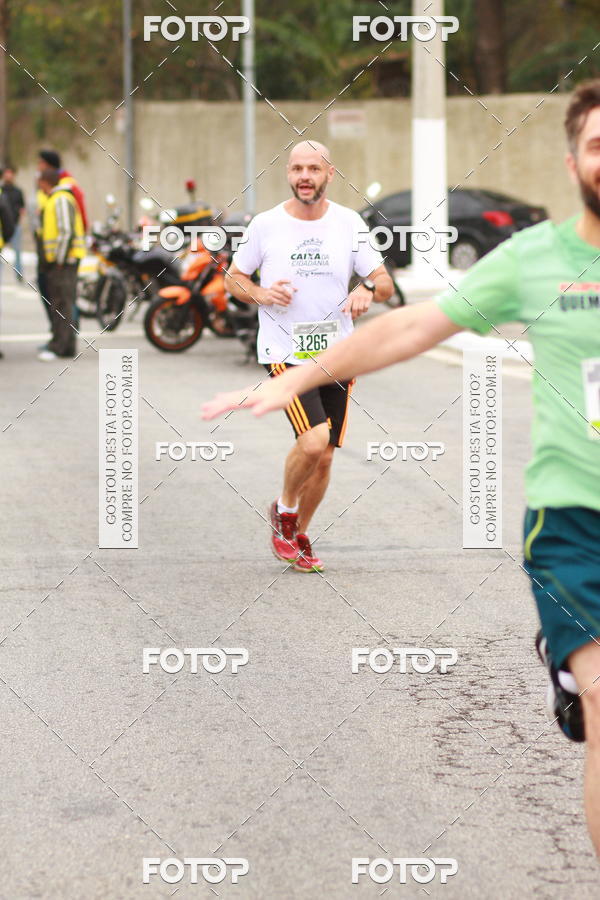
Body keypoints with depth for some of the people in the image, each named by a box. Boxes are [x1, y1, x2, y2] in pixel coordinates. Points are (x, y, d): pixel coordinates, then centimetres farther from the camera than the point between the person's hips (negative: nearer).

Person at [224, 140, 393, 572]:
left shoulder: (350, 223, 2)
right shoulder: (266, 225, -2)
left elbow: (385, 283, 4)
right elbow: (234, 276, 9)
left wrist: (368, 289, -19)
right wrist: (261, 295, -12)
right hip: (285, 353, -3)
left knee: (324, 457, 7)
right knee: (313, 442, -21)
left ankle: (299, 536, 29)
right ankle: (284, 509, 7)